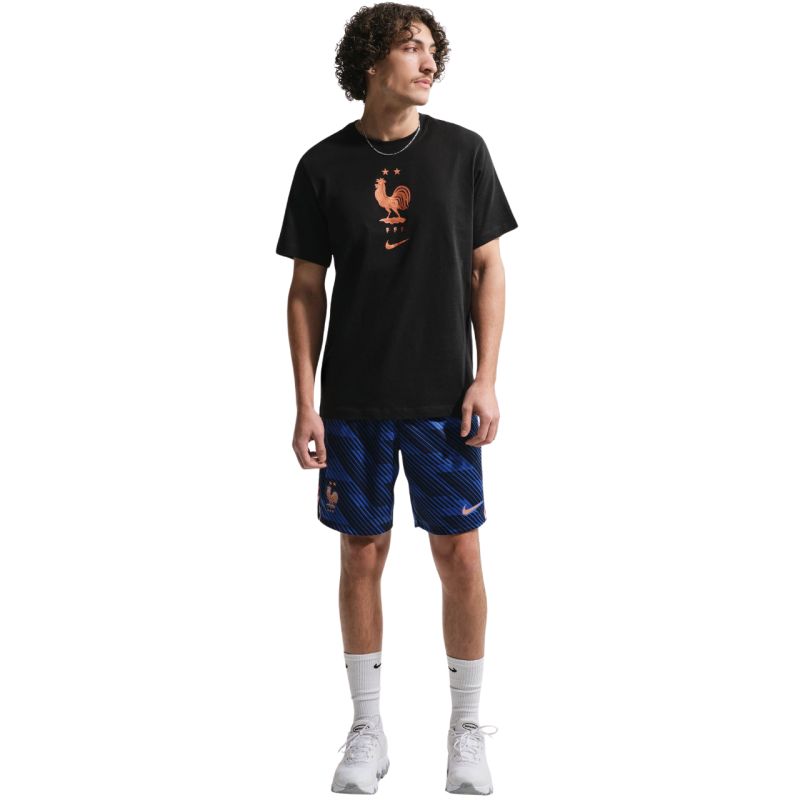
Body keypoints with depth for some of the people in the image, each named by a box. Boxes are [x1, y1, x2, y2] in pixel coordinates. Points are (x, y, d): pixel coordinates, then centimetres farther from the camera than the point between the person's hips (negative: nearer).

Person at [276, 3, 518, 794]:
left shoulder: (462, 151, 0)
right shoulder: (324, 165, -1)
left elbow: (487, 269, 3)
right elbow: (306, 289, 2)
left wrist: (486, 380, -5)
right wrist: (305, 404, -3)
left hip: (443, 399, 0)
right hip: (354, 402, 0)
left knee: (460, 556, 3)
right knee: (361, 555, 7)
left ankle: (467, 730, 20)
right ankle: (367, 729, 23)